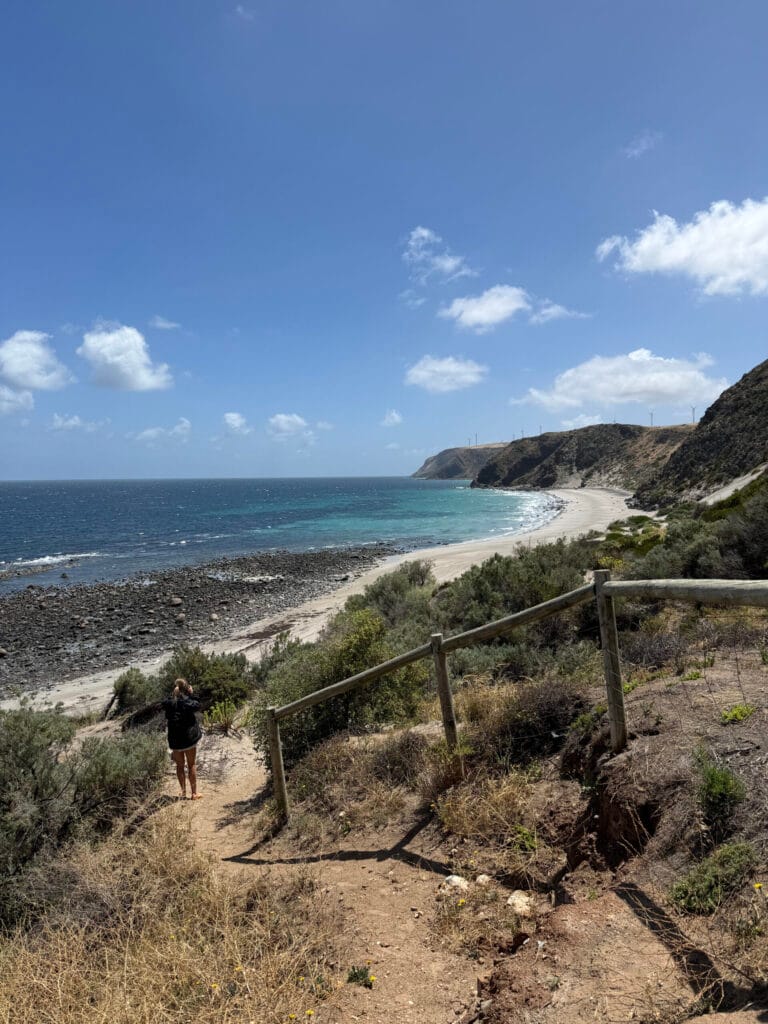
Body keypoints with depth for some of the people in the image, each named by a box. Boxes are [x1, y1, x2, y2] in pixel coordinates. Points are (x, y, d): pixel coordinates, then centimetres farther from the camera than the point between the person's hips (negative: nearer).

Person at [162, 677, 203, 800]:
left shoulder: (168, 702, -3)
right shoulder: (187, 701, -15)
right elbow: (197, 706, -2)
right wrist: (191, 694, -3)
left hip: (174, 739, 3)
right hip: (189, 737, -3)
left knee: (180, 766, 15)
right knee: (191, 765, 9)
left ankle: (183, 792, 15)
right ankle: (194, 793, 12)